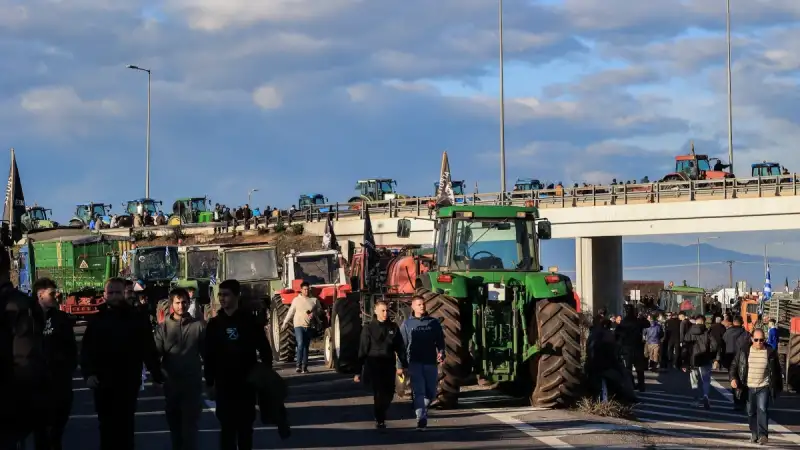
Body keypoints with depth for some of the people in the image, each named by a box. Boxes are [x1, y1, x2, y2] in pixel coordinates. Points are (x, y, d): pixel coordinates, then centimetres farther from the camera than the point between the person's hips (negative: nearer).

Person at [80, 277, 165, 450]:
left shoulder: (137, 319, -1)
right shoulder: (97, 320, 3)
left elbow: (149, 350, 0)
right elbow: (86, 350, 2)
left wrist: (157, 376, -2)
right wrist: (89, 374, -12)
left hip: (128, 383, -2)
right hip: (103, 384, 2)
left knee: (125, 427, 3)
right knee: (106, 427, 11)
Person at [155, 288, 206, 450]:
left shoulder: (199, 326, -1)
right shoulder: (163, 327, 1)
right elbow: (156, 352, -5)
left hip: (192, 382, -2)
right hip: (171, 382, 2)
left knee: (190, 424, -2)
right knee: (174, 423, 14)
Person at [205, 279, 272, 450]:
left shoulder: (250, 321, -1)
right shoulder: (214, 324, 3)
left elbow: (265, 350, 2)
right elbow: (209, 356, 4)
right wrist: (210, 383, 0)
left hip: (247, 383, -1)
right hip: (224, 385, 1)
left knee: (245, 426, 7)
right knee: (227, 427, 1)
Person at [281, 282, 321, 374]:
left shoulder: (314, 300, 4)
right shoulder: (296, 300, 2)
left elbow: (319, 309, 12)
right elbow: (291, 312, 8)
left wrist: (313, 314, -8)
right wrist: (285, 322, 11)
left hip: (309, 326, 2)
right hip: (299, 325, -2)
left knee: (306, 347, 6)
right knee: (300, 344, -16)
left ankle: (304, 367, 10)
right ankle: (299, 366, -14)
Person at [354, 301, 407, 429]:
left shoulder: (393, 327, 7)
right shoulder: (368, 329, -2)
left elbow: (400, 347, 11)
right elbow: (362, 351, -3)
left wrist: (403, 365, 3)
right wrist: (358, 371, -5)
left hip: (389, 367, 3)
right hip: (373, 366, -3)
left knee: (389, 393, 3)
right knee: (379, 393, -9)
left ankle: (381, 415, 27)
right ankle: (379, 420, 3)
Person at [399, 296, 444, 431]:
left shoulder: (434, 322, 10)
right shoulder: (407, 324, 8)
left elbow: (440, 341, 8)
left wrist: (441, 352, -13)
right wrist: (401, 365, 3)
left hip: (431, 362, 2)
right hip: (414, 363, -2)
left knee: (431, 392, 6)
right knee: (419, 392, -11)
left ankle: (422, 411, 30)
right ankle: (421, 419, -15)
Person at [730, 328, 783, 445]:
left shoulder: (771, 352, -1)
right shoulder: (744, 351, 1)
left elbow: (776, 370, 9)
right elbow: (734, 365, 5)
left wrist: (778, 386, 11)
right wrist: (733, 378, -12)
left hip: (764, 387, -2)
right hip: (748, 387, 2)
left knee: (762, 409, -15)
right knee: (751, 412, 10)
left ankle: (763, 435, -17)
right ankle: (754, 433, 26)